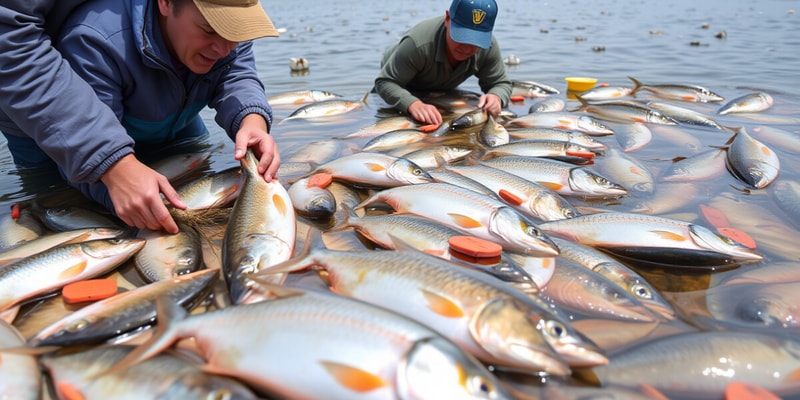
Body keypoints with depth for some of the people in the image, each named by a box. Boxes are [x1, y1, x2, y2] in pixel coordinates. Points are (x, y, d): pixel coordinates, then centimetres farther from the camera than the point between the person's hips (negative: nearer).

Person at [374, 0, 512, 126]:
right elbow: (385, 82, -42)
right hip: (404, 93, -3)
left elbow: (501, 84, -19)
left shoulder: (489, 47, -32)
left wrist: (495, 97, -46)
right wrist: (413, 104, -62)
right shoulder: (417, 43, -47)